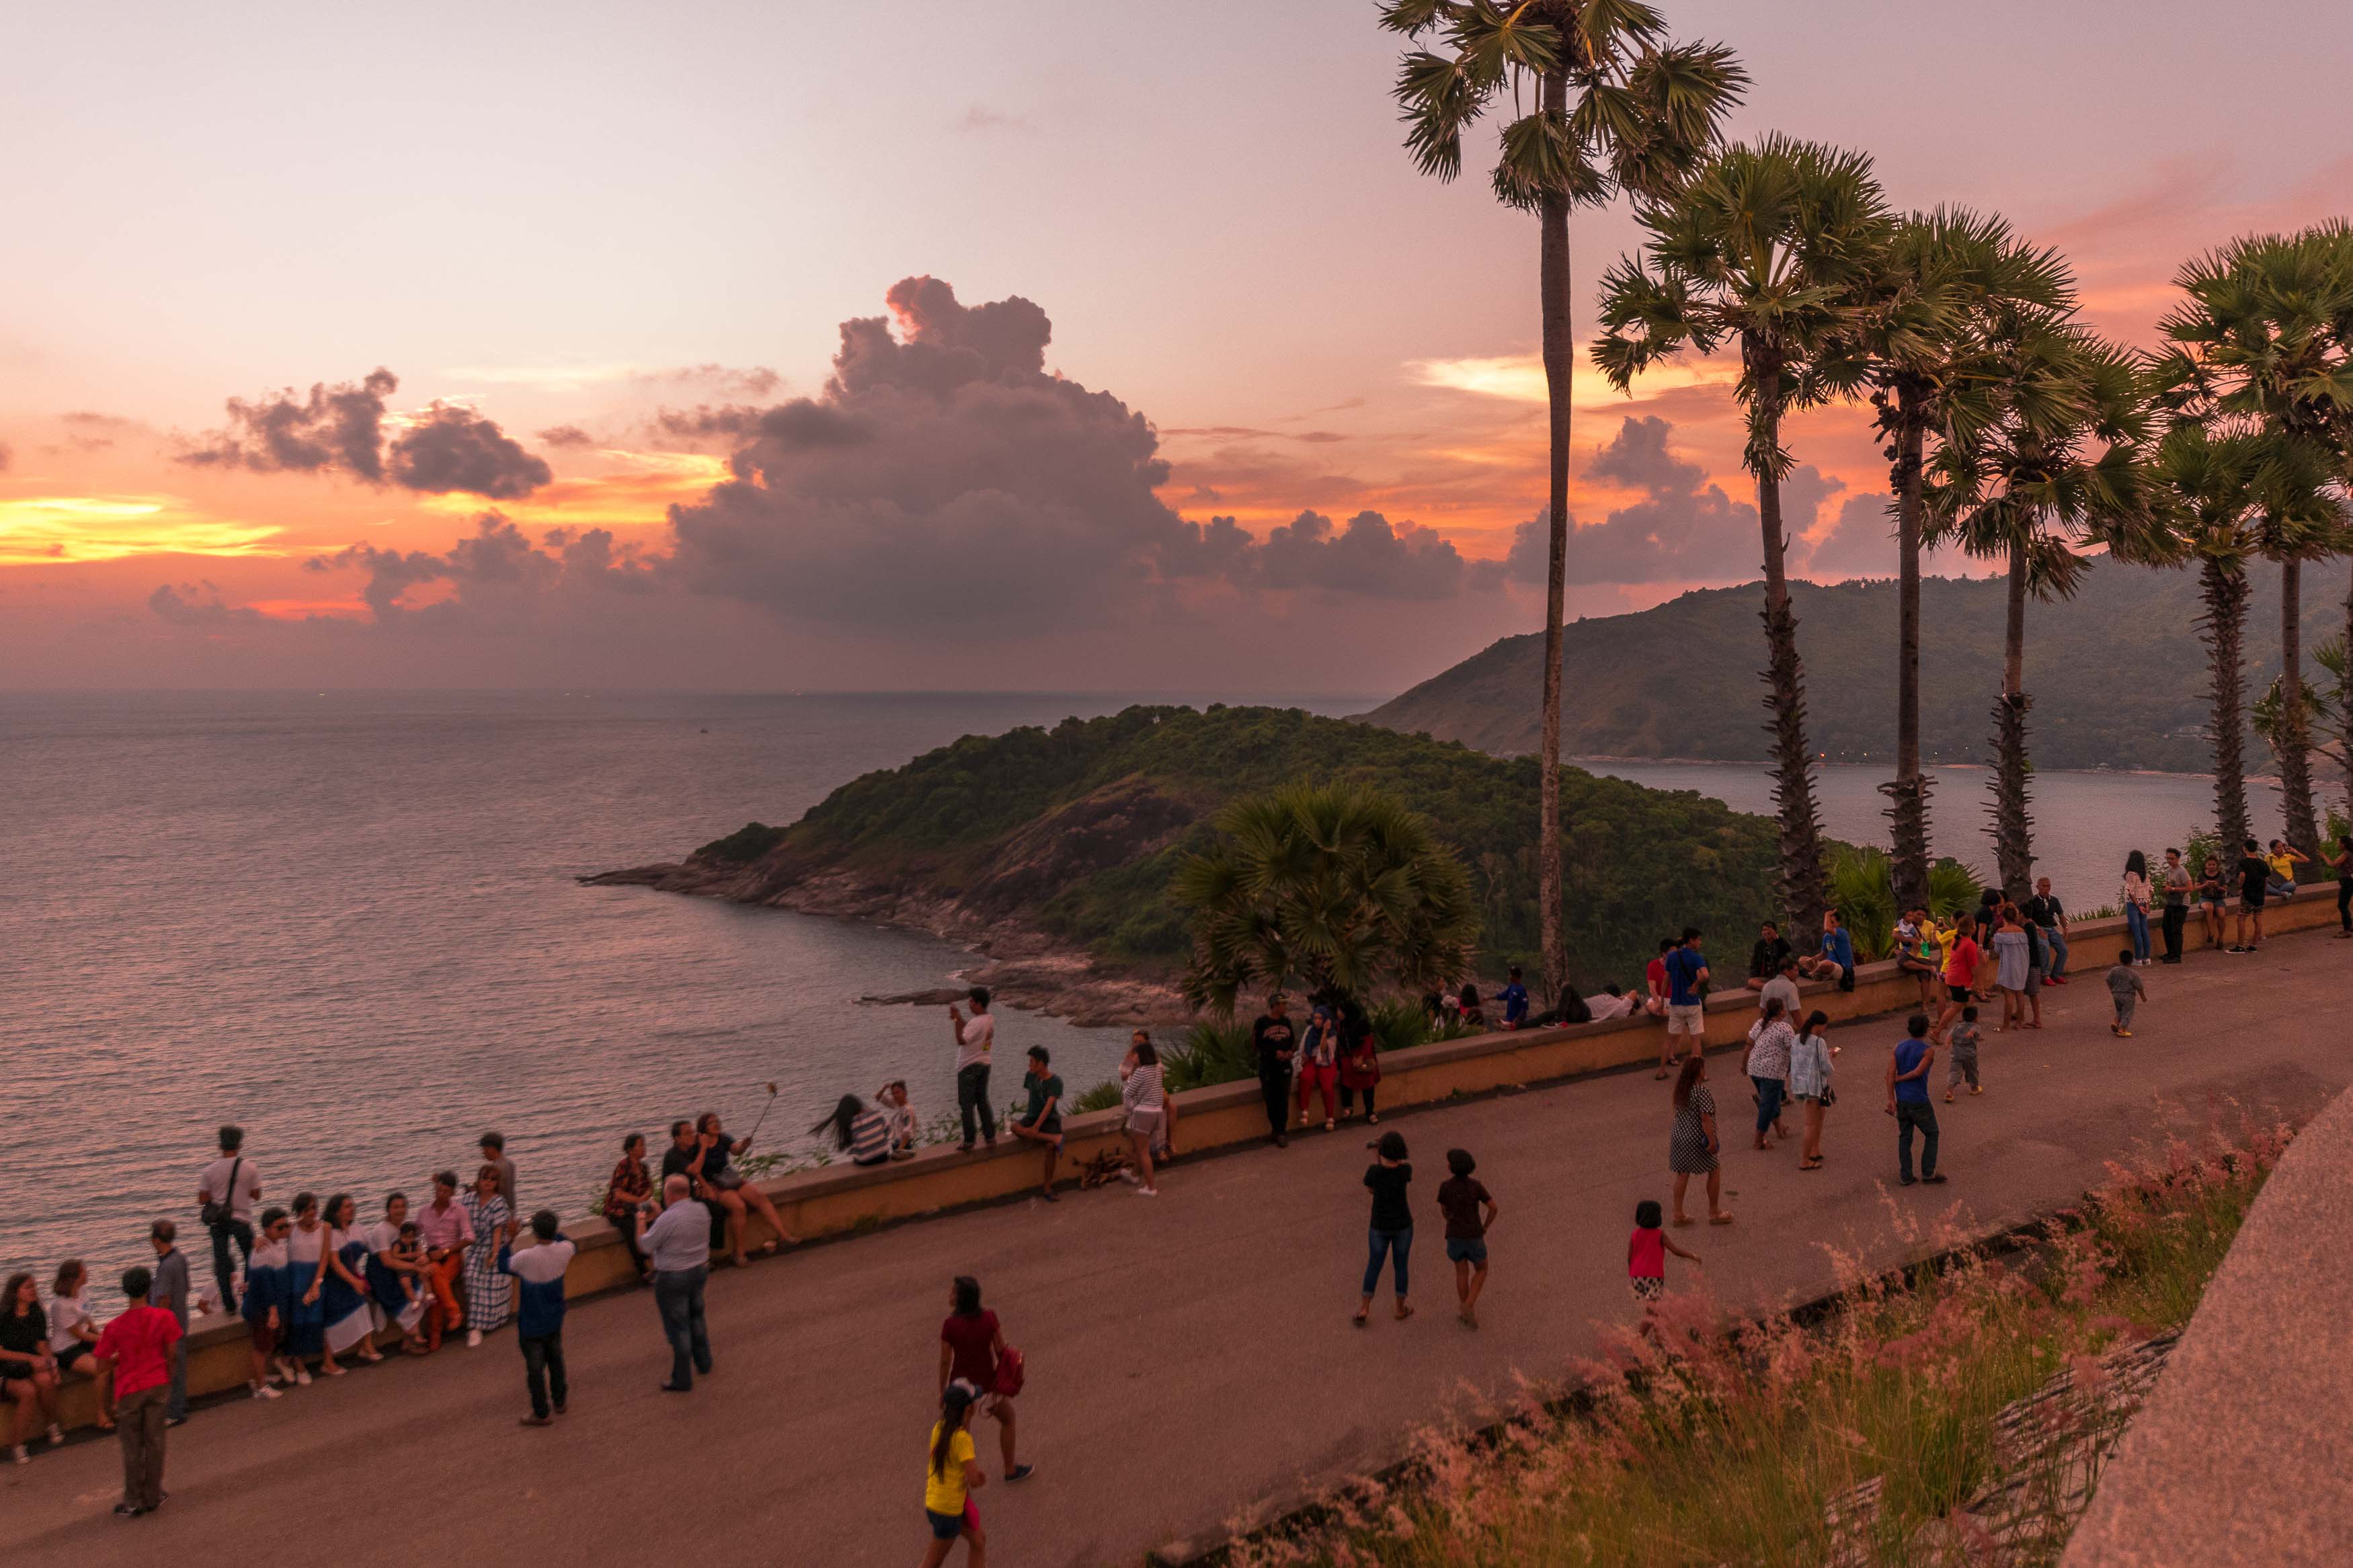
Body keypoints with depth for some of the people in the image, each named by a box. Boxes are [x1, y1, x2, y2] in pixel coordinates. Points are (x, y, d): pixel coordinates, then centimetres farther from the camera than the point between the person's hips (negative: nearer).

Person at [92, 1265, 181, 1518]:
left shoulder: (115, 1328, -16)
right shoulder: (164, 1318, -11)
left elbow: (102, 1365, -10)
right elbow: (171, 1353, -3)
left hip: (130, 1391, -2)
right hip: (159, 1385, 2)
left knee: (132, 1448, 10)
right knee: (155, 1442, 12)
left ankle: (133, 1502, 18)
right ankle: (153, 1497, 21)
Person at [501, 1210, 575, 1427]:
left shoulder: (526, 1258, -31)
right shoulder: (564, 1251, -19)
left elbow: (503, 1267, -9)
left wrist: (509, 1240, -4)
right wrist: (554, 1228, 8)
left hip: (531, 1324, -4)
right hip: (554, 1320, 4)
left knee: (535, 1367, 11)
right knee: (556, 1360, 26)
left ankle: (541, 1414, 22)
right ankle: (559, 1400, 42)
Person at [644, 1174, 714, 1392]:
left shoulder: (667, 1219, -25)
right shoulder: (701, 1211, -3)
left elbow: (647, 1245, -12)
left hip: (673, 1278, -7)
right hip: (700, 1270, 7)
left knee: (677, 1327, 3)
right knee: (696, 1316, 26)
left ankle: (683, 1380, 11)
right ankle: (704, 1363, 41)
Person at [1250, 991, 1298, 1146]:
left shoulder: (1286, 1021, 7)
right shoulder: (1262, 1022, -7)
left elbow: (1293, 1040, 16)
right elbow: (1255, 1044, -7)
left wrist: (1291, 1051, -6)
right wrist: (1275, 1053, -15)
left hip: (1284, 1066, 3)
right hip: (1267, 1068, -3)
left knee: (1283, 1101, -2)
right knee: (1271, 1101, 2)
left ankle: (1281, 1132, 3)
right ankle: (1276, 1129, 18)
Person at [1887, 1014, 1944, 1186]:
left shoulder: (1898, 1047, 2)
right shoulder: (1928, 1050, -13)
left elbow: (1891, 1073, -6)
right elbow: (1918, 1072, -22)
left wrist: (1891, 1100, -6)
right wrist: (1898, 1079, -5)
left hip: (1901, 1100, 5)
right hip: (1919, 1101, -5)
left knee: (1905, 1137, 14)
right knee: (1932, 1134, 14)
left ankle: (1905, 1176, 15)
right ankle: (1928, 1172, 16)